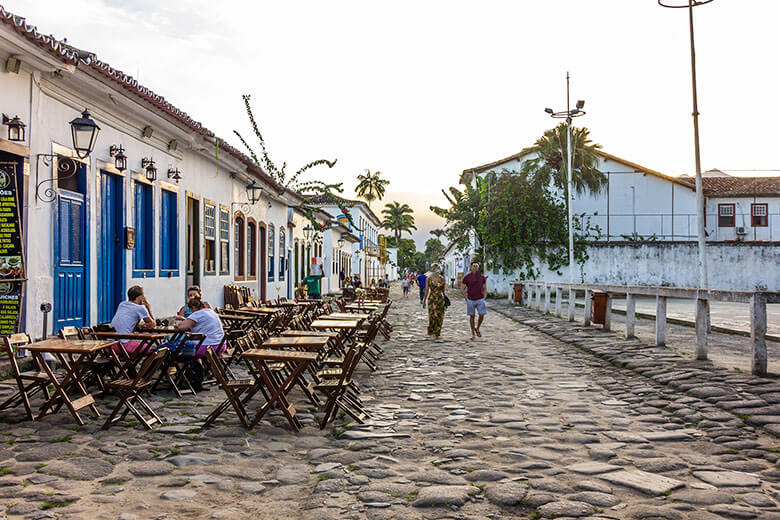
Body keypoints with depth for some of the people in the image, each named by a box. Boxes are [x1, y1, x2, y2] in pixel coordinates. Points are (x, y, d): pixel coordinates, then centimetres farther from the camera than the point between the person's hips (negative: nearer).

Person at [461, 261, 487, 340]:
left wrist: (484, 298, 2)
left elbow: (485, 289, 10)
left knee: (482, 315, -6)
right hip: (470, 300, -1)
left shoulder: (482, 277, -1)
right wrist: (467, 299, -4)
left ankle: (477, 329, 20)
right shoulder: (466, 277, -7)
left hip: (480, 299, 1)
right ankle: (473, 333, 16)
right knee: (472, 316, 5)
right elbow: (462, 289, 1)